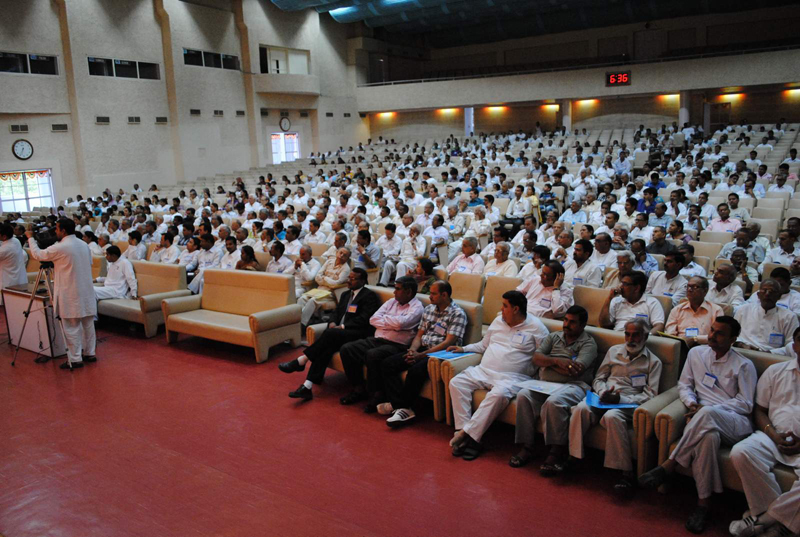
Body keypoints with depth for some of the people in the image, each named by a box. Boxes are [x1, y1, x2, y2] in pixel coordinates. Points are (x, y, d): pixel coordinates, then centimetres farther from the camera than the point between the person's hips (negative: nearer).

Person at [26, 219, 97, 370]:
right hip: (86, 291, 7)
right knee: (88, 323, 13)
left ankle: (75, 360, 4)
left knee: (71, 327, 0)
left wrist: (30, 238, 13)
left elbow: (37, 254, -2)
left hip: (70, 294, -7)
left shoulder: (60, 248, -15)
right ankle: (89, 353, 22)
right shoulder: (84, 244, 7)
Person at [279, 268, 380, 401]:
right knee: (326, 347, -26)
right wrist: (333, 322, -2)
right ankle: (307, 387, -35)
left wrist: (342, 327, -17)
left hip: (358, 334, -6)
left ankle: (301, 361, -22)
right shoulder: (345, 295, 23)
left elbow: (364, 319, -13)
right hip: (339, 331, 6)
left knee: (330, 334, -32)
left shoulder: (369, 296, -2)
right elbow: (337, 312, 22)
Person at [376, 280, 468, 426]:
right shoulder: (429, 309, 17)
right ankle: (403, 409, -21)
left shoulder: (457, 313, -6)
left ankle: (397, 405, -14)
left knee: (415, 371, -36)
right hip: (422, 350, 8)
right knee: (387, 364, -12)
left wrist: (421, 355, -19)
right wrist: (412, 350, -4)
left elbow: (448, 342, -15)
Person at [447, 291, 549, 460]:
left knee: (498, 394, -38)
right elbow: (483, 345, 29)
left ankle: (467, 434, -30)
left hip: (510, 377, -5)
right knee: (456, 383, -19)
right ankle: (467, 437, -23)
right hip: (483, 370, 6)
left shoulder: (535, 327, 2)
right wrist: (463, 349, 16)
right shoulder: (498, 320, 19)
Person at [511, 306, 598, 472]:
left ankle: (557, 453, -24)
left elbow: (576, 370, -11)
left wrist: (548, 362, -1)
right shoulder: (553, 337, 21)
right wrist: (557, 361, -11)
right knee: (523, 395, -24)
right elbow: (536, 357, 7)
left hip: (572, 385, -5)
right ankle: (526, 447, -18)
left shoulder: (588, 343, 5)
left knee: (554, 402, -36)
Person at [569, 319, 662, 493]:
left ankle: (626, 473, -32)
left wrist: (621, 399, -13)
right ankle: (572, 457, -26)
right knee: (581, 408, -30)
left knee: (611, 417, -38)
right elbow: (598, 378, 21)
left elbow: (650, 394, 1)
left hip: (627, 403, -3)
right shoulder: (614, 351, 21)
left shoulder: (653, 362, 11)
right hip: (604, 398, 3)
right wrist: (603, 392, -3)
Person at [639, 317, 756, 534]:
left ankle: (668, 465, -31)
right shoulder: (696, 353, 18)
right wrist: (691, 403, -4)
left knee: (707, 414, -40)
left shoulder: (744, 366, 6)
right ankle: (703, 505, -32)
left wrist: (706, 409, -11)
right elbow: (684, 385, 20)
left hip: (735, 423, -2)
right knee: (709, 436, -39)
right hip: (704, 420, 2)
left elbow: (746, 404, 0)